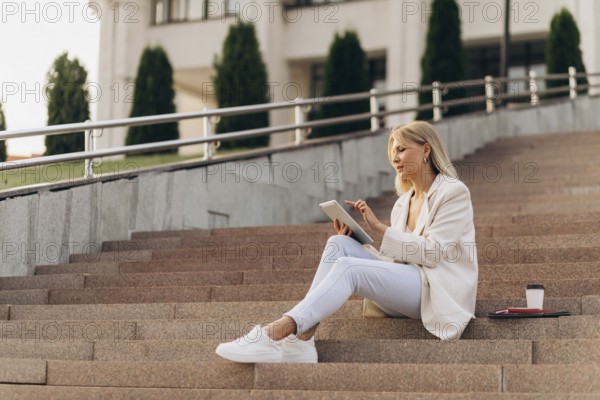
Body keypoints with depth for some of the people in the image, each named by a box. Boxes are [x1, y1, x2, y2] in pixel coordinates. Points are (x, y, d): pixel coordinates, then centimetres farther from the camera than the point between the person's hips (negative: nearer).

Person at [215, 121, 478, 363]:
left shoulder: (454, 192, -2)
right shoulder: (404, 202, 20)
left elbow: (433, 251, -12)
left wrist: (380, 228, -13)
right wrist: (355, 239, 0)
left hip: (437, 294, -7)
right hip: (406, 285, 7)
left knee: (348, 267, -29)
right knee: (339, 244, -17)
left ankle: (276, 332, -40)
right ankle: (302, 339, -32)